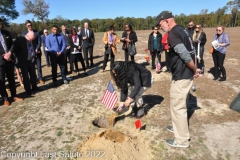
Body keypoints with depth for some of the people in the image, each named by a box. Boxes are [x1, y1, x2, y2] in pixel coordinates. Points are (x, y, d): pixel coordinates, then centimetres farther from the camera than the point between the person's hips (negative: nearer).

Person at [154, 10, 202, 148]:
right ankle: (180, 127, 42)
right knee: (181, 105, 23)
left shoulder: (172, 34, -18)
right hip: (186, 74, 10)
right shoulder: (183, 30, 13)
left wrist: (195, 70, -11)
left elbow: (185, 56, -25)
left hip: (181, 76, -10)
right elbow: (191, 51, 15)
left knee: (178, 107, 2)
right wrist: (194, 70, 10)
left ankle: (182, 140, 16)